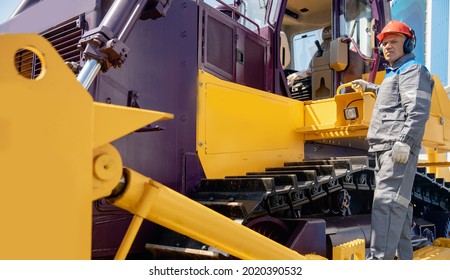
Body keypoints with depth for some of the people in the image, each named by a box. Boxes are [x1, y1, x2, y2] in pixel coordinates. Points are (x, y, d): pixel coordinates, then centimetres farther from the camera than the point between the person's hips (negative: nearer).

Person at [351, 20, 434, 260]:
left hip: (399, 148, -10)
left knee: (387, 202, -18)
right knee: (396, 203, 11)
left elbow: (418, 110, -17)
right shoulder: (393, 74, 27)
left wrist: (404, 141, -27)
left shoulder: (412, 70, -3)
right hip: (385, 149, 10)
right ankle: (402, 257, 17)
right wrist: (368, 87, 58)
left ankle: (379, 260, -22)